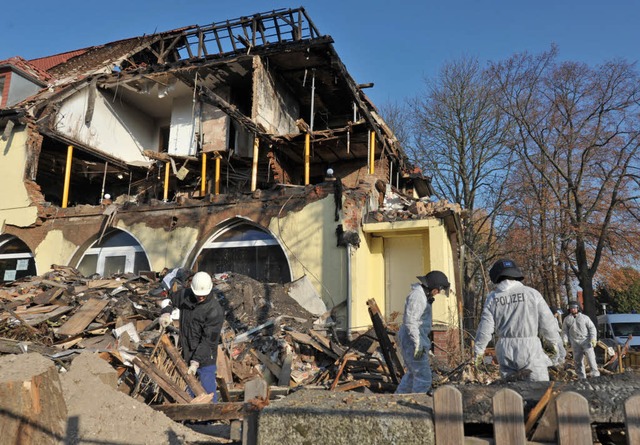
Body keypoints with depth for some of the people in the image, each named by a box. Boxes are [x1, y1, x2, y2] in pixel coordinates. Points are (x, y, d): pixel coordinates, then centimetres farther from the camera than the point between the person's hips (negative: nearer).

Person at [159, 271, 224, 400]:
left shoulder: (215, 311, -22)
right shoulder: (184, 294, -5)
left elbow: (208, 340, -21)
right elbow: (170, 296, 17)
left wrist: (196, 361, -25)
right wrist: (166, 312, -1)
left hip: (205, 359, -5)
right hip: (185, 355, 6)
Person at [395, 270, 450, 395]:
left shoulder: (422, 295, 13)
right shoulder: (417, 296, -19)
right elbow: (410, 321, -24)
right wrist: (418, 344, -24)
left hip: (413, 340, 11)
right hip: (413, 341, -11)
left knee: (413, 373, 21)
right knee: (423, 377, -5)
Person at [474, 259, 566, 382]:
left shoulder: (492, 298, 2)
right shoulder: (531, 293, -2)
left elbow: (485, 329, 1)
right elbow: (547, 322, -1)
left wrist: (478, 351, 11)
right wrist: (557, 345, 11)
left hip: (505, 351, 2)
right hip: (530, 348, -2)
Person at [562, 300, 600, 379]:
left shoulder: (584, 317, 4)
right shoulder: (567, 319, 8)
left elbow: (592, 328, 3)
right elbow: (565, 330, 11)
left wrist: (593, 338, -9)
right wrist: (565, 340, -1)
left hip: (586, 341, -2)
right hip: (575, 342, 2)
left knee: (591, 357, -11)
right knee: (577, 360, 2)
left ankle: (595, 374, -6)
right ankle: (581, 377, 10)